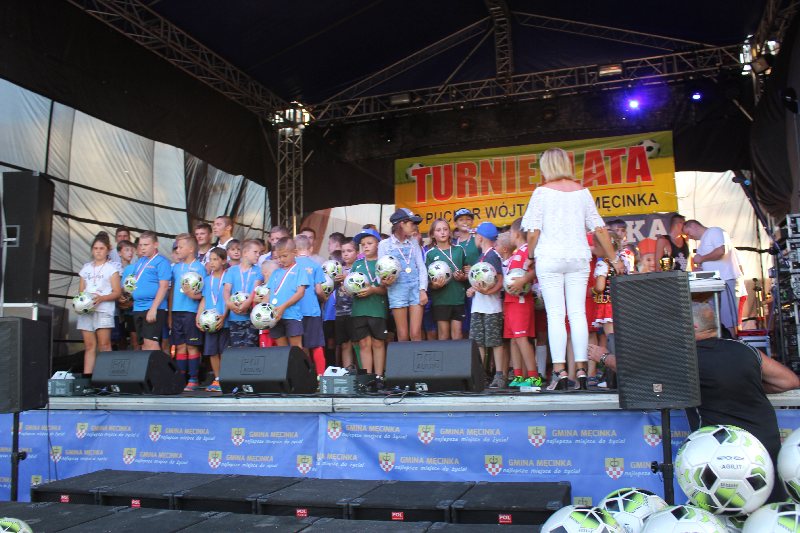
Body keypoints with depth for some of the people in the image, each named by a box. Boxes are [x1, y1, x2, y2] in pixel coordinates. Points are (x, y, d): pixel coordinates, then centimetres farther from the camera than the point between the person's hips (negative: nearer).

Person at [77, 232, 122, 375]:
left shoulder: (112, 267, 5)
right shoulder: (86, 267, 19)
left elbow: (117, 292, -1)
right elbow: (81, 290, 20)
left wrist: (101, 298, -17)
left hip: (103, 309, -4)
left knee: (104, 345, -11)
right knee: (89, 345, 2)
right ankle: (86, 376, 1)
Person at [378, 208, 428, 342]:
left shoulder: (414, 243, 13)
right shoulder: (384, 244, 5)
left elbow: (421, 267, 10)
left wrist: (423, 289, -2)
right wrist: (385, 281, -18)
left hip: (416, 288, 2)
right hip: (397, 289, -2)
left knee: (416, 334, -5)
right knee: (403, 336, 0)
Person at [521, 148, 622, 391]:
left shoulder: (542, 191, -1)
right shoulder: (582, 191, 9)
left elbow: (533, 230, -6)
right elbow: (599, 228, 8)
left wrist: (530, 256, 9)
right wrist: (614, 259, 14)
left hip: (549, 258, -3)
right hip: (578, 258, 3)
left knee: (555, 315, -4)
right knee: (578, 313, 3)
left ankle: (559, 372, -7)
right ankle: (581, 370, 3)